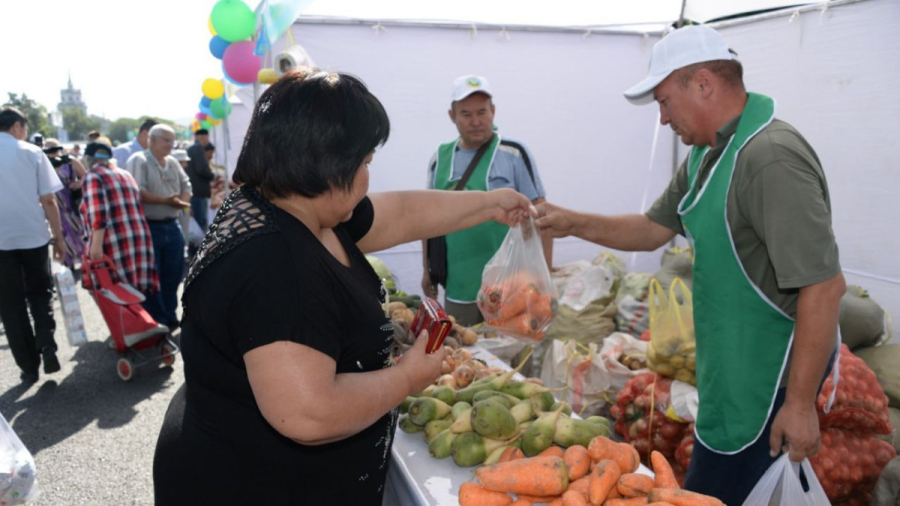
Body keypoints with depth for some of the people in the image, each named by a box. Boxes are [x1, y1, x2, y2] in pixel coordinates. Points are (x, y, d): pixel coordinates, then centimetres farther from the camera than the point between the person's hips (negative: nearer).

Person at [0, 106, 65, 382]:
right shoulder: (31, 152, -2)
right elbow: (48, 200, -5)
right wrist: (59, 237, 2)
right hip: (33, 235, 0)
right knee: (39, 293, 17)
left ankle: (29, 366, 13)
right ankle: (47, 346, -2)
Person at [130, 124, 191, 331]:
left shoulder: (173, 163, 13)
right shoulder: (138, 161, -9)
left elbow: (186, 186, 13)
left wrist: (182, 201, -8)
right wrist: (166, 201, -21)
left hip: (172, 226, 7)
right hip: (149, 227, -7)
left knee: (173, 275, 13)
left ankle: (170, 318, 26)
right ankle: (155, 322, 13)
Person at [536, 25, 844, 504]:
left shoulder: (771, 158, -23)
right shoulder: (706, 155, 7)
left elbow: (823, 285, -25)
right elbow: (653, 229, 14)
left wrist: (800, 401, -22)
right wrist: (573, 223, 3)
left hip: (767, 376, -9)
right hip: (730, 366, 9)